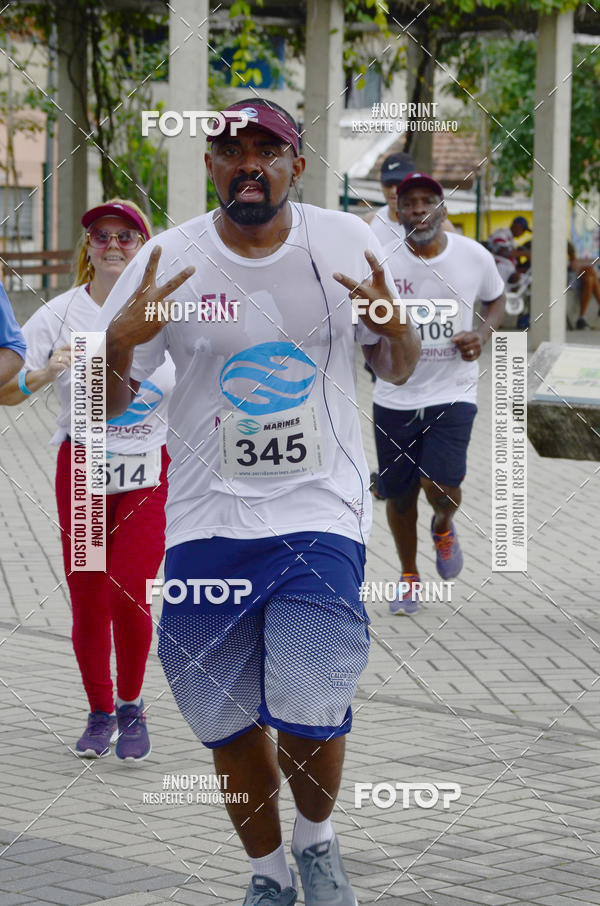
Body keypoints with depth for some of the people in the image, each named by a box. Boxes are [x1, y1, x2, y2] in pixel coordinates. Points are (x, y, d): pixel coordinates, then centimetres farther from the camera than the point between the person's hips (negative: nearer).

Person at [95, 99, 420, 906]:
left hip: (321, 511, -1)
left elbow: (397, 370, 11)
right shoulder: (167, 262, -2)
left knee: (310, 711, -15)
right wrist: (121, 342, -20)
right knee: (229, 721, 6)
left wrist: (396, 330, -12)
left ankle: (317, 839, 16)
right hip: (208, 520, 1)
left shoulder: (345, 243, 1)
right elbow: (107, 403, 2)